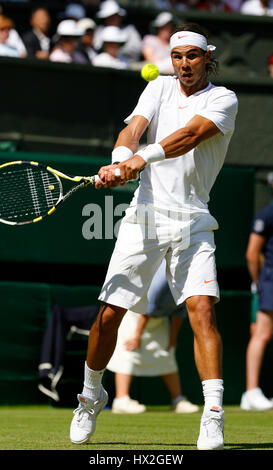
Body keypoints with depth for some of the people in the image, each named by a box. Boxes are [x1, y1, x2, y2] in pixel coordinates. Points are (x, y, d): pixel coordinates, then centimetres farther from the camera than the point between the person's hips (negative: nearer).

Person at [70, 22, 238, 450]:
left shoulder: (223, 99, 1)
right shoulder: (160, 88, 12)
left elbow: (190, 134, -18)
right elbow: (132, 129, -4)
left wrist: (144, 157, -33)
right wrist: (120, 161, -26)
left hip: (192, 221, -3)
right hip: (145, 215, 3)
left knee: (202, 309, -18)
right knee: (110, 312, 1)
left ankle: (213, 415, -20)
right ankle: (91, 397, 24)